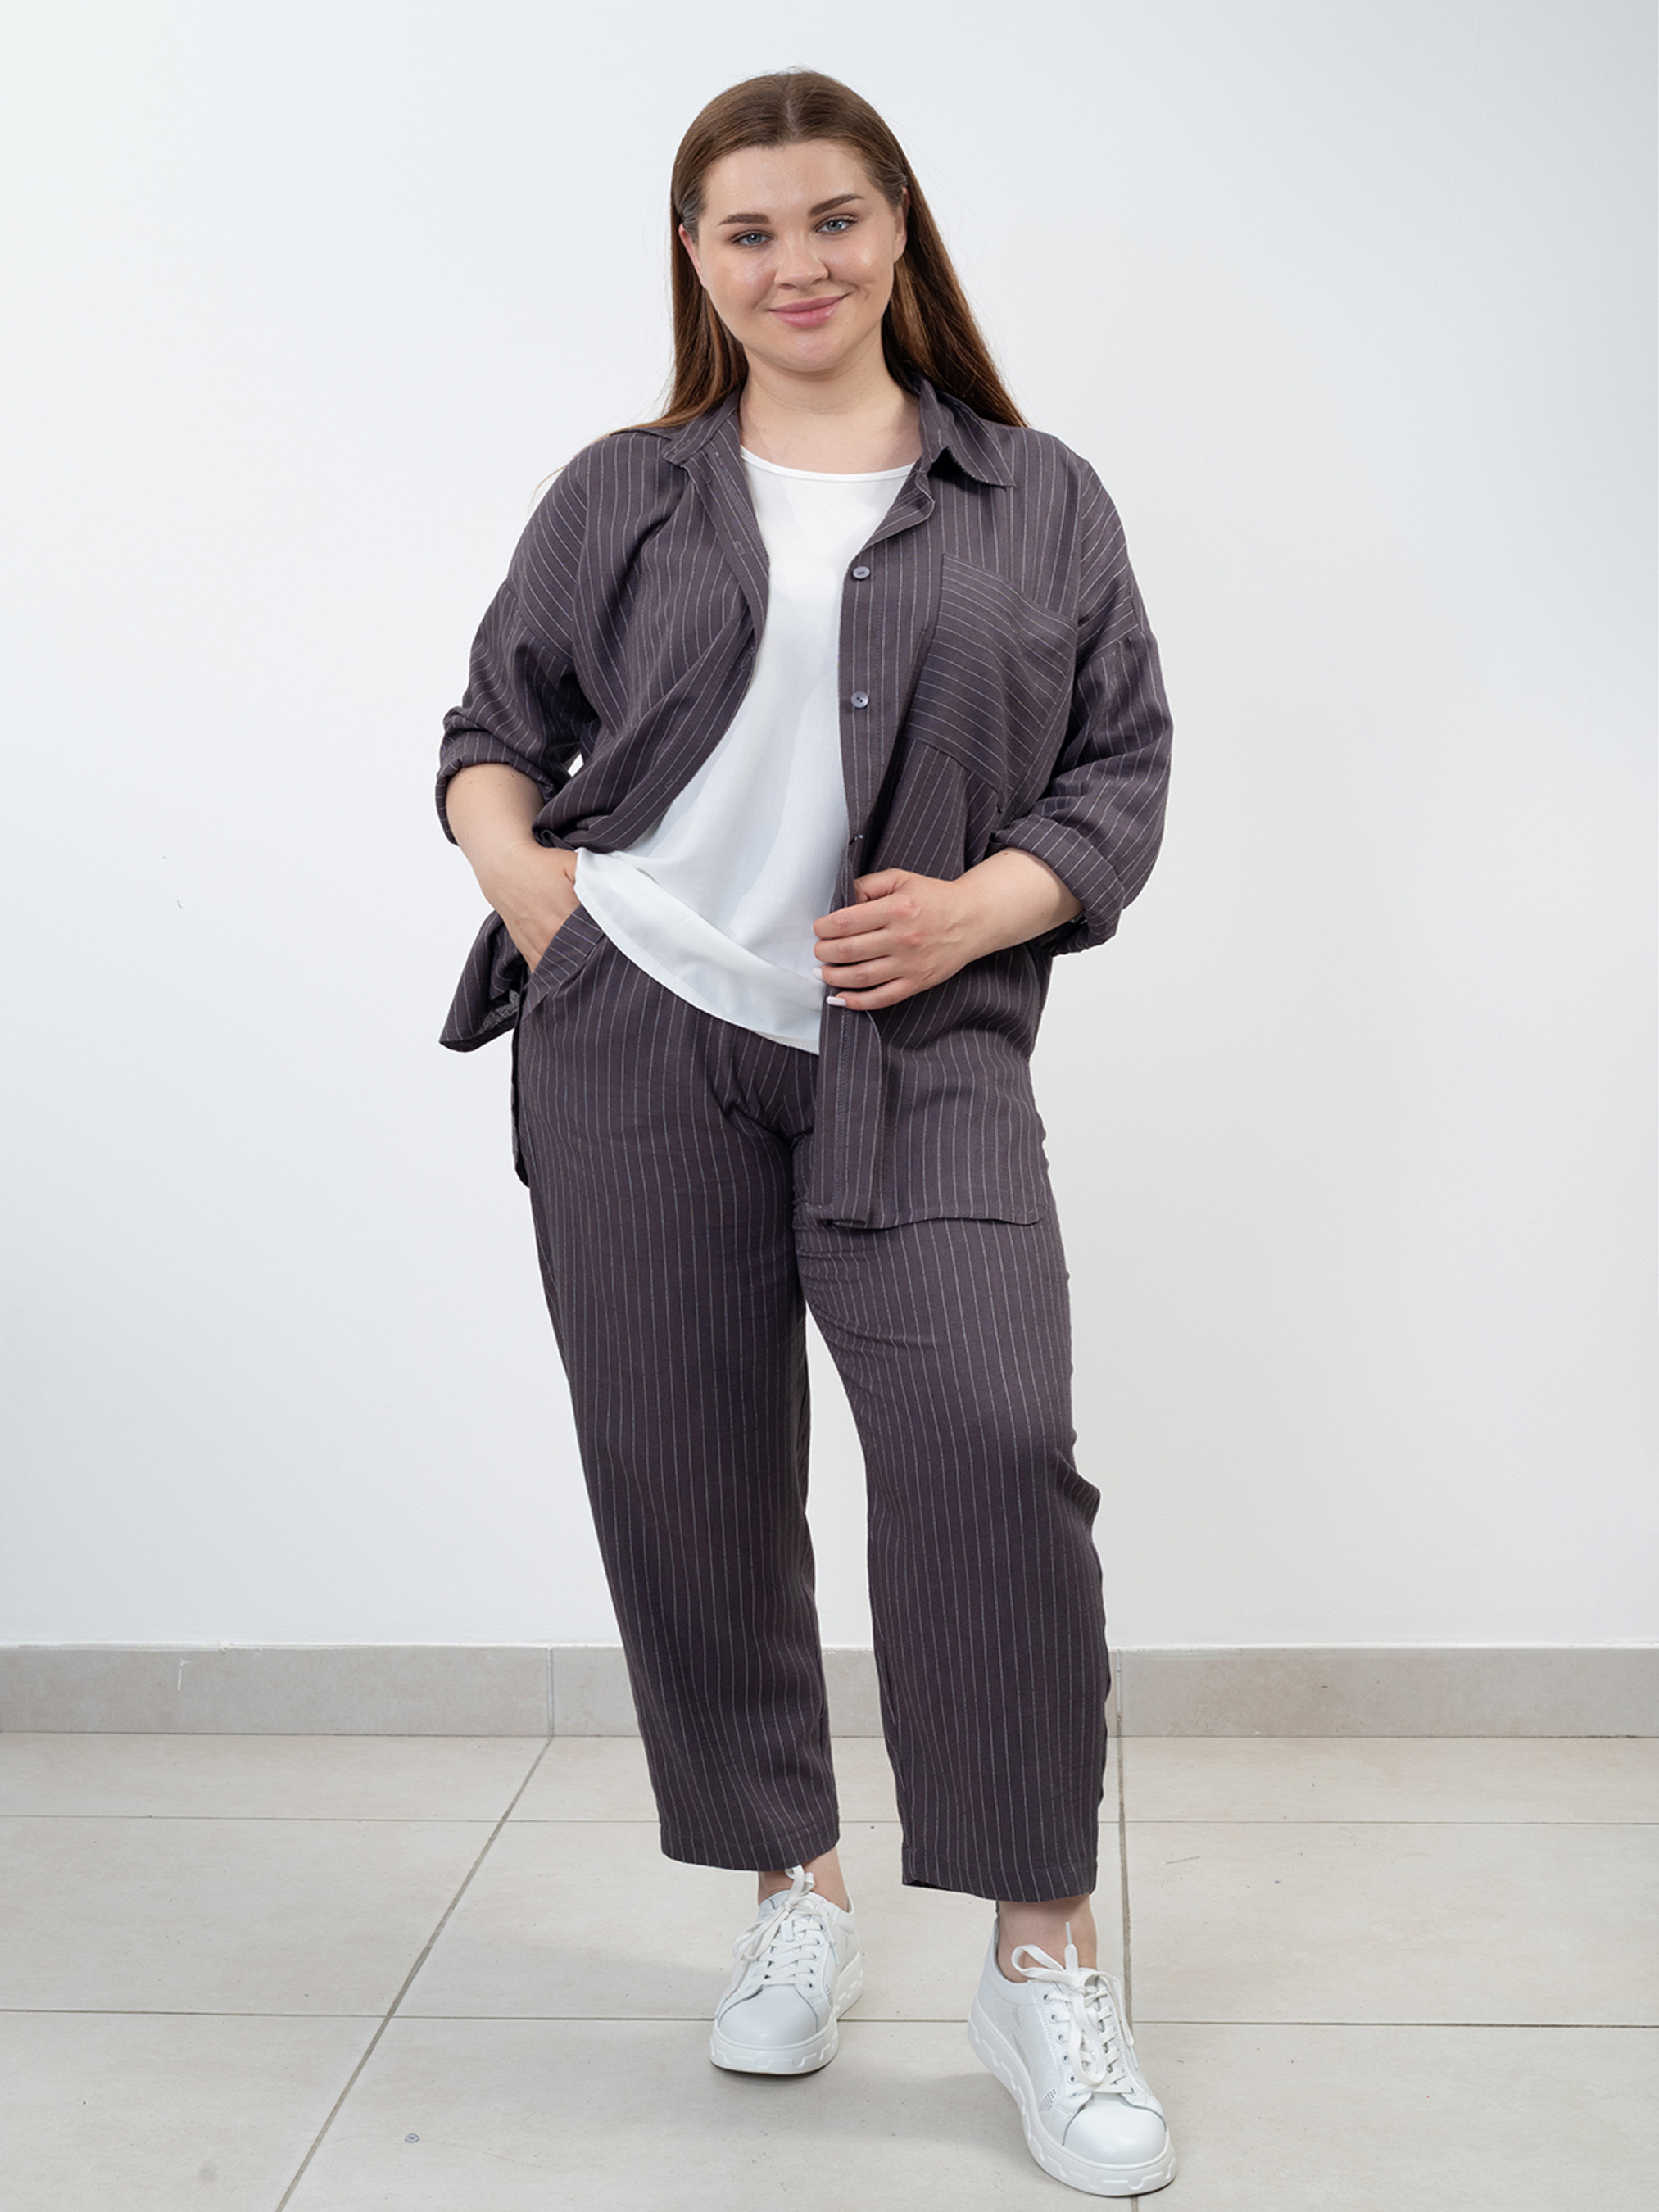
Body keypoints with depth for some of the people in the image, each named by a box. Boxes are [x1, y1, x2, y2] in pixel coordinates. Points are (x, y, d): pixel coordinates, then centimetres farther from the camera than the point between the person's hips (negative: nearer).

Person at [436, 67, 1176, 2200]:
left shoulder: (1038, 500, 12)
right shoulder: (620, 495, 14)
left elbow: (1122, 769, 8)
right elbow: (495, 723, 20)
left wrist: (980, 906, -9)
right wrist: (511, 862, -1)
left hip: (922, 1053, -1)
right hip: (636, 1038, 2)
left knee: (989, 1439, -19)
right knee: (686, 1483, 4)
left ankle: (1044, 1956, -4)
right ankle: (790, 1892, 24)